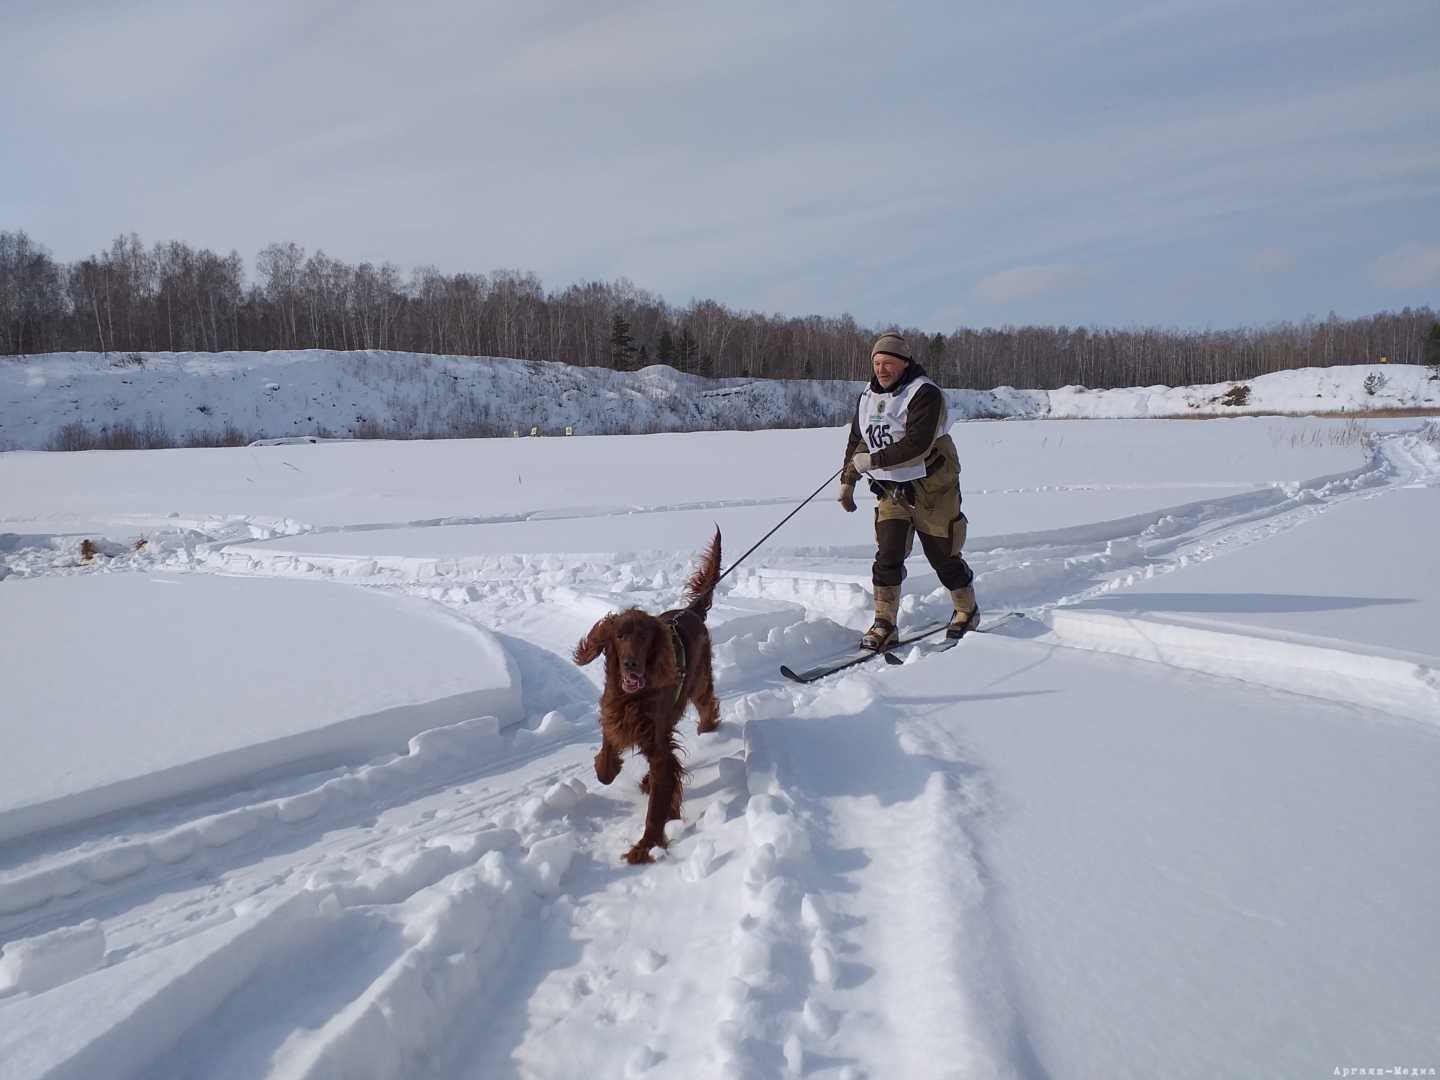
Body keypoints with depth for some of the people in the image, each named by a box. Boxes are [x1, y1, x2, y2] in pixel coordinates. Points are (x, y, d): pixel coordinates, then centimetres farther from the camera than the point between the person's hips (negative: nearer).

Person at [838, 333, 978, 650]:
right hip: (891, 490, 5)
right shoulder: (868, 397, 8)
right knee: (887, 556, -7)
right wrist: (847, 481, 13)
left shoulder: (924, 394, -17)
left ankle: (968, 612, 28)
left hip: (930, 489, -5)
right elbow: (856, 442, 19)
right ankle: (884, 624, -1)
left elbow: (916, 445, -27)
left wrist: (873, 460, -26)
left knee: (943, 556, 6)